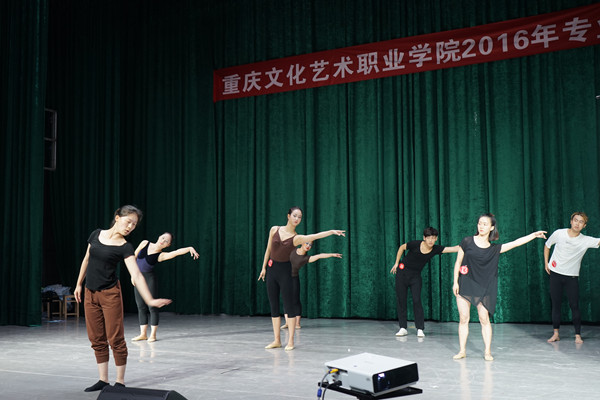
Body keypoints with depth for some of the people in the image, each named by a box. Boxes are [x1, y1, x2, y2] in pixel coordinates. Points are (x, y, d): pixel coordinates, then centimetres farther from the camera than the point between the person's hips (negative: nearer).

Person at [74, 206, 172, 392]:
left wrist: (150, 300, -30)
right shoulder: (96, 234, 3)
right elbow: (86, 260, 16)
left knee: (115, 340, -2)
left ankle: (120, 382, 9)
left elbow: (136, 275, -19)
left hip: (110, 294, -4)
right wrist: (79, 284, 18)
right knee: (97, 340, 9)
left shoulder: (124, 247, -10)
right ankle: (103, 380, 20)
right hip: (90, 294, 4)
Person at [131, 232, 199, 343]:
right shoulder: (144, 243, -1)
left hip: (149, 278, -3)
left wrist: (190, 248, -43)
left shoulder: (161, 255, -10)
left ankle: (153, 334, 3)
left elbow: (177, 252, -26)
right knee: (141, 307, 6)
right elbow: (134, 257, 9)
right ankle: (143, 334, 13)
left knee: (152, 306, -6)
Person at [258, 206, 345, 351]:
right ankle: (277, 340, 15)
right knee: (273, 306, 7)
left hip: (285, 271, -3)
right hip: (271, 269, 3)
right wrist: (263, 267, 12)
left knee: (289, 305, -4)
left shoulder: (297, 238, -6)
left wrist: (332, 231, -35)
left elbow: (315, 236, -22)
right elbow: (268, 249, 11)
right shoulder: (274, 230, 2)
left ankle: (290, 341, 4)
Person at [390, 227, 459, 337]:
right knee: (400, 300, -1)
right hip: (402, 272, -1)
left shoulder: (436, 249, -12)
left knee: (417, 300, -11)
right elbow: (402, 247, 1)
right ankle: (403, 328, 8)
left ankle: (420, 329, -4)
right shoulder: (415, 244, -17)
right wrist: (396, 263, 5)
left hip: (416, 275, 1)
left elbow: (452, 249, -23)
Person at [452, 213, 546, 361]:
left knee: (484, 318, -3)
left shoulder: (494, 248, 4)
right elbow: (458, 262, 3)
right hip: (464, 285, 0)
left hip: (483, 288, 1)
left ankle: (487, 351, 8)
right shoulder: (467, 241, 0)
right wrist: (455, 282, -1)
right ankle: (462, 351, 11)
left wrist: (534, 235, -6)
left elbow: (515, 243, 1)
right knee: (463, 318, 2)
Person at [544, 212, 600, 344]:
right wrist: (546, 262, 6)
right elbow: (547, 245, 11)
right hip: (555, 274, 1)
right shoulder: (559, 234, -5)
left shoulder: (586, 240, -8)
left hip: (572, 276, -1)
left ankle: (578, 335, 6)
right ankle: (556, 334, 13)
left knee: (574, 306, -4)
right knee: (555, 304, 4)